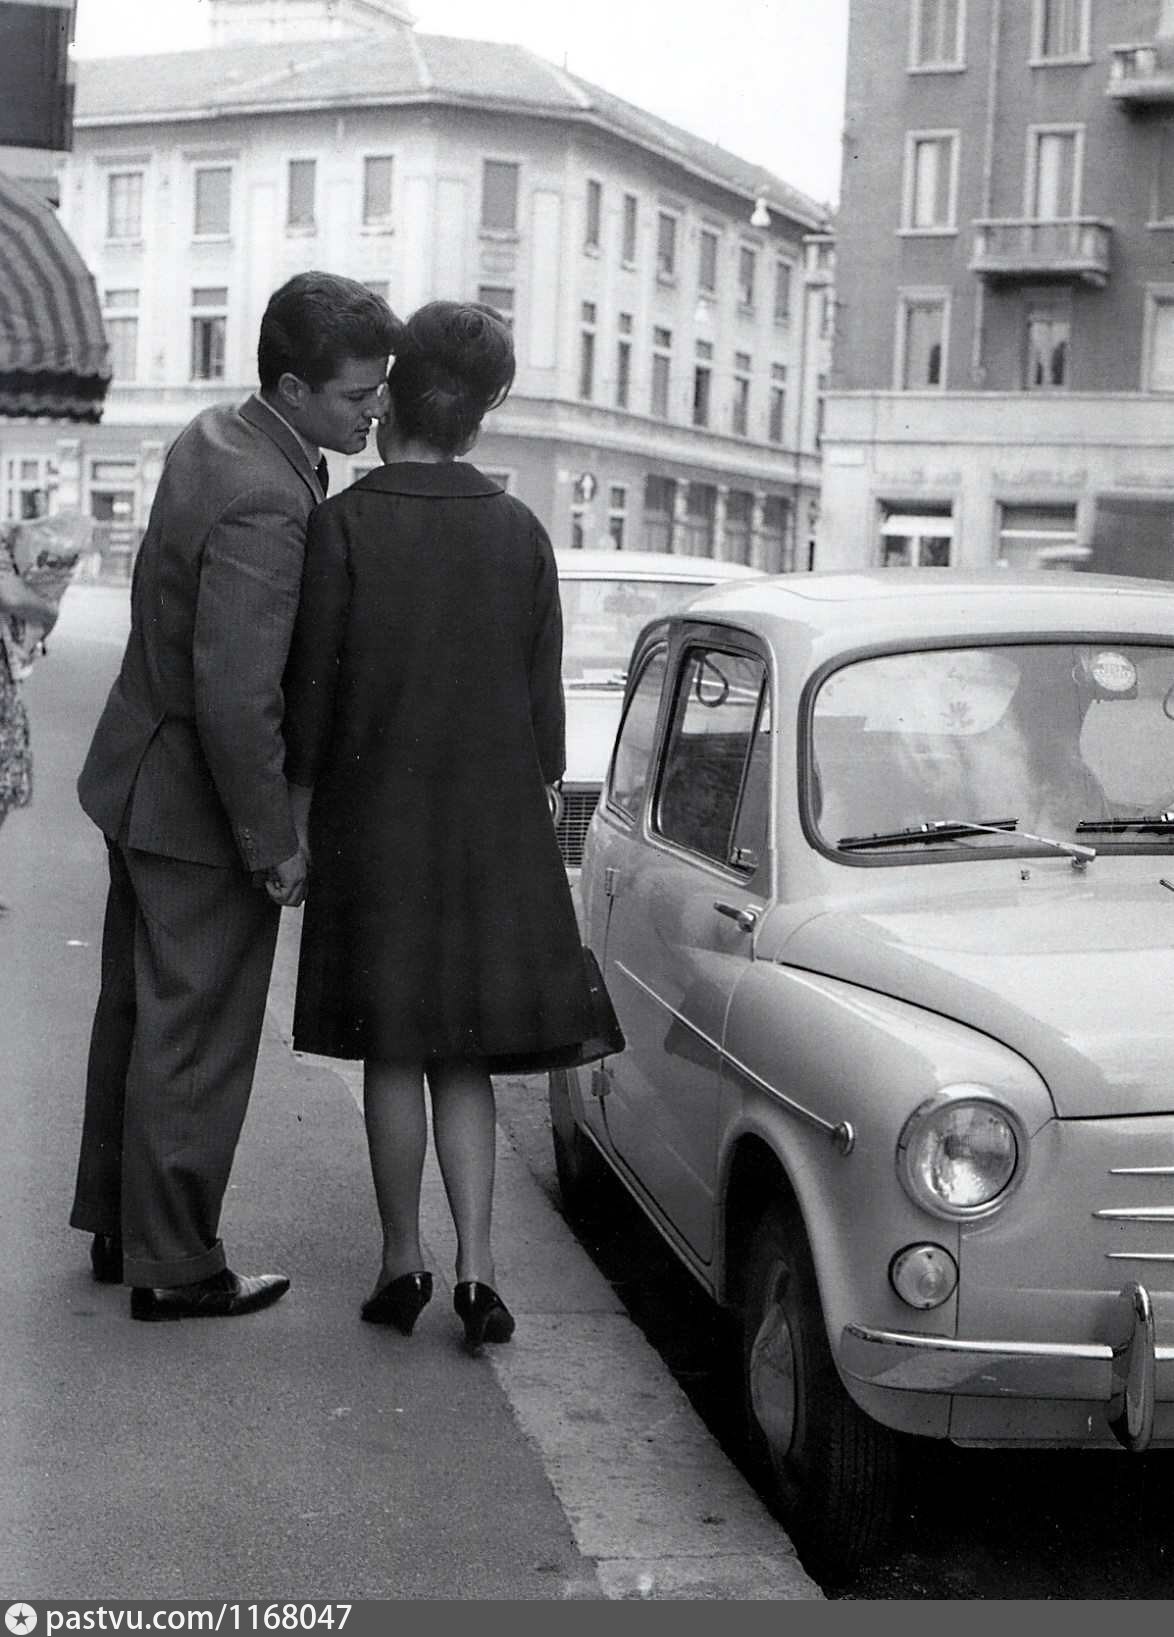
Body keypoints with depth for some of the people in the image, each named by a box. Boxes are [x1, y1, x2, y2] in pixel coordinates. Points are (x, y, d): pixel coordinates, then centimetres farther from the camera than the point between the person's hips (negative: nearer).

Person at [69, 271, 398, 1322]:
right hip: (203, 803, -10)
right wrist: (274, 846, -21)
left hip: (144, 778, 10)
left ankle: (119, 1225, 35)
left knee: (139, 1014, 20)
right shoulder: (264, 503, -27)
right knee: (195, 1039, 3)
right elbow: (236, 696, -29)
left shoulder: (217, 437, 4)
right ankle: (173, 1267, 16)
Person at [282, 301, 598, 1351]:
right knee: (465, 1056, 10)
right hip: (495, 829, 2)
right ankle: (477, 1265, 2)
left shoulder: (343, 525, -9)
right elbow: (544, 699, 3)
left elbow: (311, 688, -8)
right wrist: (537, 815, 13)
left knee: (392, 1052, 9)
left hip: (375, 823, -2)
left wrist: (297, 814, 3)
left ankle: (403, 1263, 17)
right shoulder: (520, 533, -1)